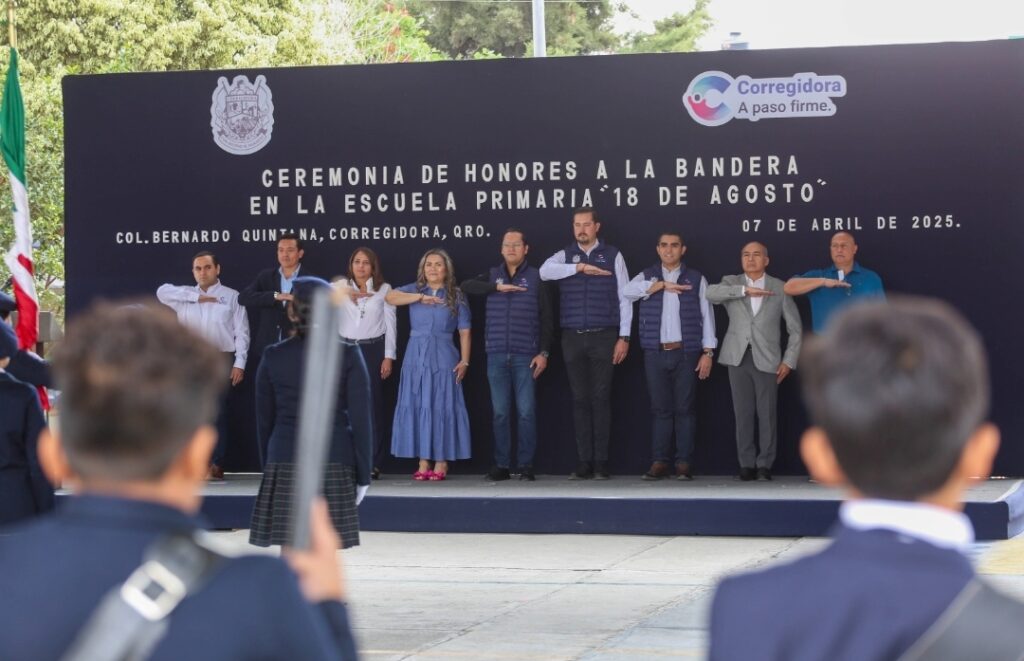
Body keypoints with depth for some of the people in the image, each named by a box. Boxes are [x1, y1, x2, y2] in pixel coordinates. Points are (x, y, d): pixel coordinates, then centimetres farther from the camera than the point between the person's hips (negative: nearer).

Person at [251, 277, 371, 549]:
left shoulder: (273, 357, 2)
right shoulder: (347, 355, -3)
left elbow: (264, 420, 7)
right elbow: (361, 419, -4)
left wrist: (268, 466, 16)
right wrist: (363, 474, 2)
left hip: (285, 464, 1)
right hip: (334, 463, -1)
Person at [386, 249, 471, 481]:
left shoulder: (456, 296, 5)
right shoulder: (415, 289, 10)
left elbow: (464, 332, 2)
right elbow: (390, 297, -8)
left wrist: (464, 361, -7)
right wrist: (421, 297, -15)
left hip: (443, 357, -2)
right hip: (416, 356, 2)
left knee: (442, 408, -3)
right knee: (417, 407, 0)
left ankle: (441, 463, 1)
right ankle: (423, 463, 4)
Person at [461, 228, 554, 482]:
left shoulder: (536, 278, 4)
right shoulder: (492, 275, 12)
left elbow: (546, 319, 3)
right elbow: (466, 286, -4)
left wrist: (544, 352, -5)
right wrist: (497, 287, -12)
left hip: (526, 356, -2)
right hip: (497, 356, 2)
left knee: (526, 411, -4)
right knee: (500, 412, 3)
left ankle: (526, 466, 1)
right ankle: (502, 466, 7)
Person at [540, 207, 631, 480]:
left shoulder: (613, 256, 4)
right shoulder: (565, 255, 8)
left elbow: (625, 298, 2)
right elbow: (545, 271, -14)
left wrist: (624, 337, -4)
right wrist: (580, 267, -19)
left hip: (603, 337, -2)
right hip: (573, 337, 2)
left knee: (601, 398, -2)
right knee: (580, 399, 3)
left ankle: (601, 463, 1)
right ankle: (584, 463, 5)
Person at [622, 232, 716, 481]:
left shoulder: (696, 279, 8)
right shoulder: (648, 277, 11)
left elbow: (707, 316, 5)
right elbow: (627, 291, -10)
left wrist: (708, 352, -3)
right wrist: (662, 285, -12)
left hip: (686, 352, -1)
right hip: (655, 353, 1)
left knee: (685, 408, -1)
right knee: (660, 408, 1)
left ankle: (684, 463, 1)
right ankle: (660, 462, 3)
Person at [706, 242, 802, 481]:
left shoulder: (779, 288, 5)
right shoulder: (731, 283, 8)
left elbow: (795, 328, 7)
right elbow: (711, 293, -15)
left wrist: (789, 360, -1)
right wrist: (745, 290, -21)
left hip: (767, 359, -1)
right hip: (738, 357, 1)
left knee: (767, 413, -1)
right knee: (743, 413, 2)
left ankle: (765, 464, 6)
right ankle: (747, 464, 8)